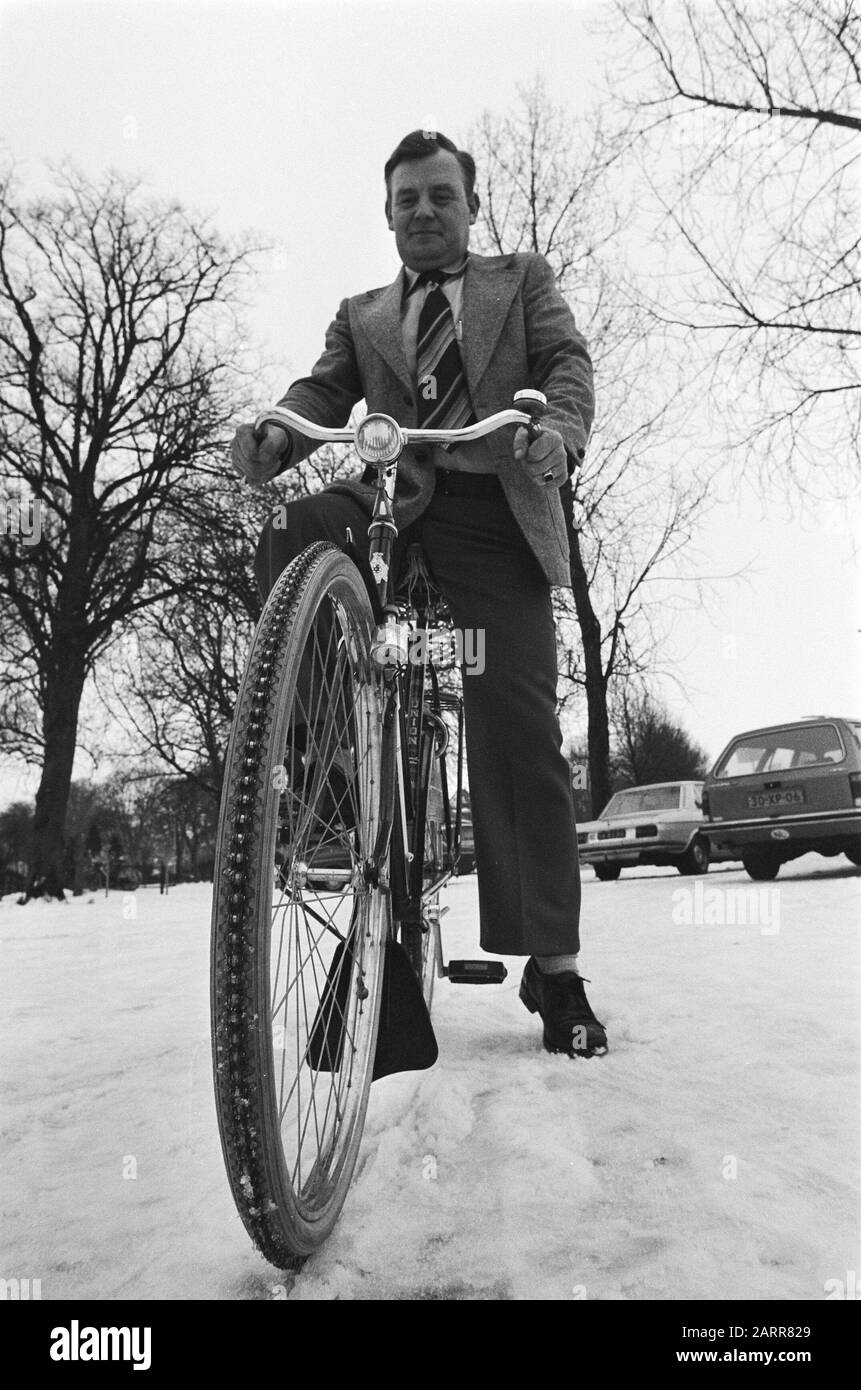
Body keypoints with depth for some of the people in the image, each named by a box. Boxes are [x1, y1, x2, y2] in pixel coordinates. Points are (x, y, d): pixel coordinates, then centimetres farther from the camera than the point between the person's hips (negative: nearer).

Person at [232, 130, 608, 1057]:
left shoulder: (523, 279, 22)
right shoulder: (361, 316, 26)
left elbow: (567, 362, 4)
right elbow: (323, 391, 10)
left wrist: (558, 432, -20)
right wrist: (269, 439, -15)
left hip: (496, 516, -1)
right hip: (397, 505, 2)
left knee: (519, 726, -11)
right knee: (292, 537, -32)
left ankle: (553, 965, -4)